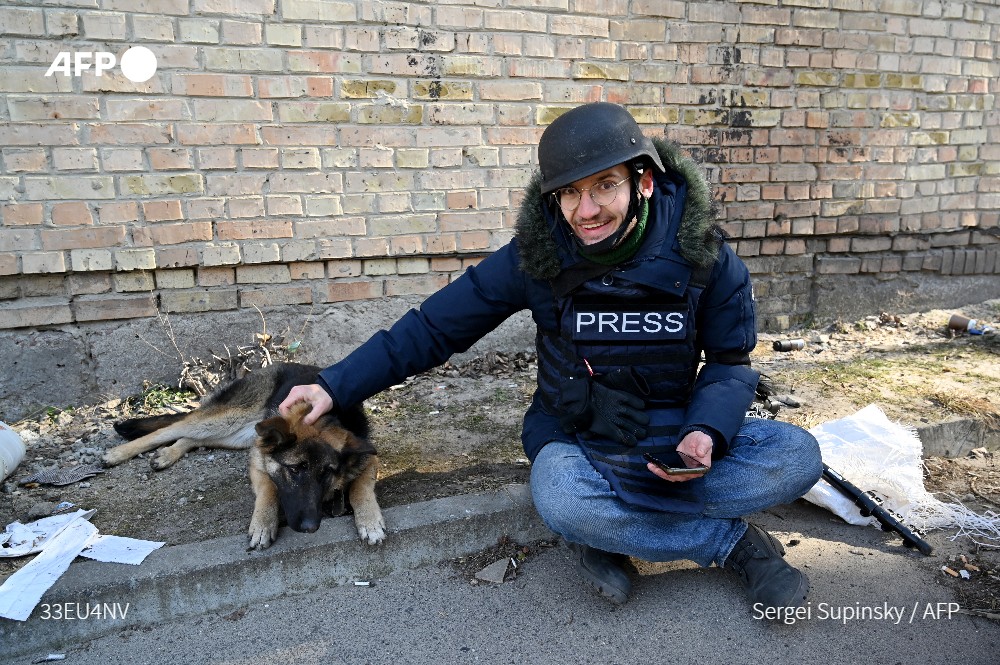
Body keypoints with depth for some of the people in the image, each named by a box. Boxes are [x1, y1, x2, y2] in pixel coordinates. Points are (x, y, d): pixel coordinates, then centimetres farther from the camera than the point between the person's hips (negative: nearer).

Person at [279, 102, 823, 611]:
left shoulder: (702, 255, -12)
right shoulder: (536, 256, -15)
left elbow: (730, 362, -1)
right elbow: (435, 328, -8)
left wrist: (706, 432, -22)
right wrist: (336, 386, -12)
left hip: (673, 431, 2)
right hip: (576, 438, -1)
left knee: (797, 457, -21)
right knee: (559, 498, -36)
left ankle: (609, 533, -16)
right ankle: (736, 544, -12)